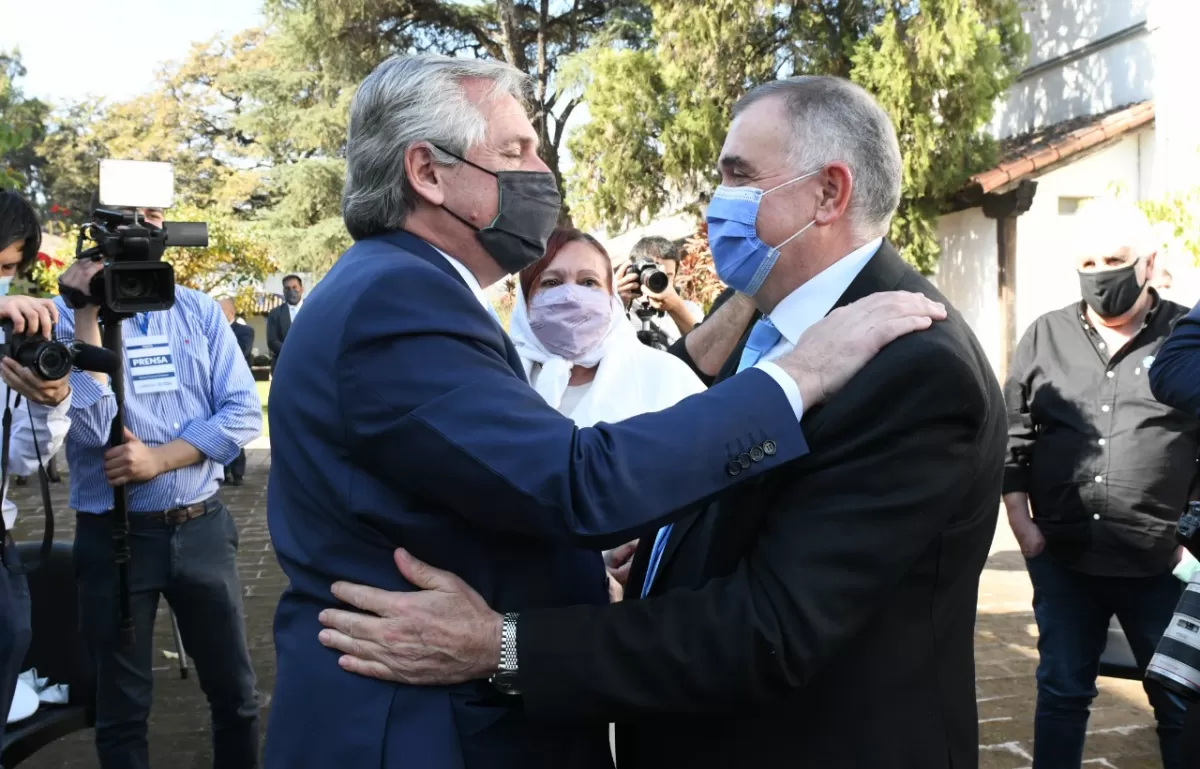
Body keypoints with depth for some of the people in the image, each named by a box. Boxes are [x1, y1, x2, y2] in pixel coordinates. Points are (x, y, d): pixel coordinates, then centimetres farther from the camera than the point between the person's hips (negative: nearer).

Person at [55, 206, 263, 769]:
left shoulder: (199, 310, 3)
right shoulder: (65, 316, -4)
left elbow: (245, 412, -3)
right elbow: (93, 428, -18)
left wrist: (158, 458, -15)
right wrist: (87, 315, -19)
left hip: (201, 528, 2)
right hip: (114, 536, -2)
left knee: (234, 690, 13)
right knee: (121, 708, 13)